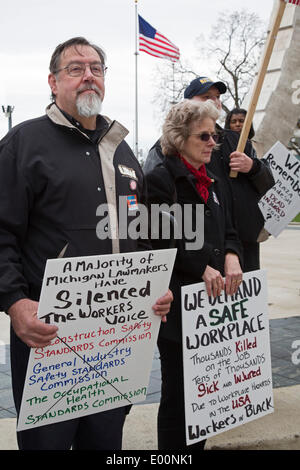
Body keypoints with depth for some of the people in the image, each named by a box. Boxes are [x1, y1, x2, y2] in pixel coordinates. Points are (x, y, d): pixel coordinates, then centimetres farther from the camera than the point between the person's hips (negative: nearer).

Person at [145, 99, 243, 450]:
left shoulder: (210, 181, 15)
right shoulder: (160, 179, -10)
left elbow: (227, 231, 17)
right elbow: (159, 241, -17)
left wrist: (230, 256, -4)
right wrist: (203, 268, -21)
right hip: (177, 303, -7)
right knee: (177, 391, 6)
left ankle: (198, 444, 32)